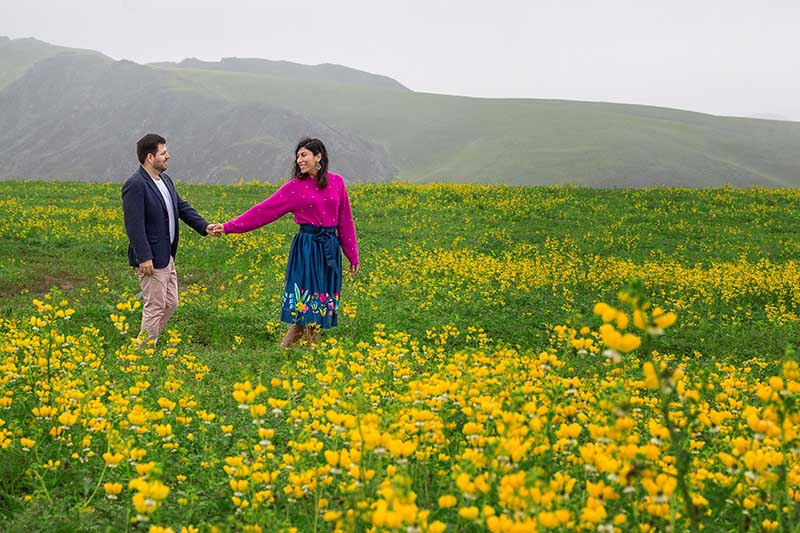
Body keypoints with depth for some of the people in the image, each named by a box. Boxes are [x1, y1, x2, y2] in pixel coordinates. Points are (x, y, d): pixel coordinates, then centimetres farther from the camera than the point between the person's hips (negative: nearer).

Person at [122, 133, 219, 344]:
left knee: (170, 303, 15)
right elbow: (134, 224, -22)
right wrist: (144, 257, -25)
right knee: (155, 307, -3)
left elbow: (182, 207, 16)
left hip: (167, 256, 10)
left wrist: (204, 226, 1)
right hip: (151, 259, -10)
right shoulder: (135, 185, -18)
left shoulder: (165, 180, 12)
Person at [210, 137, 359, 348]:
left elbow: (345, 220, 10)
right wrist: (228, 227, -9)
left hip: (330, 247, 3)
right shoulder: (295, 187, -1)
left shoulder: (337, 182, 5)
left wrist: (353, 256, 12)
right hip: (306, 247, -3)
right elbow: (264, 210, -3)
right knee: (306, 304, -6)